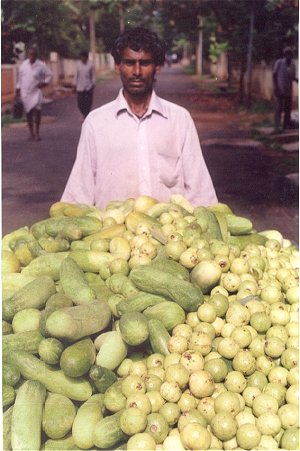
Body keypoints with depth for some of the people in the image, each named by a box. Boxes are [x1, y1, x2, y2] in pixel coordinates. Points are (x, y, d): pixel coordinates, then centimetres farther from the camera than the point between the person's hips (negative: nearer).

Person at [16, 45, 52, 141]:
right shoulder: (23, 64, 3)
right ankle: (31, 133, 19)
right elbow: (20, 78, 13)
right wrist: (18, 90, 14)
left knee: (37, 111, -18)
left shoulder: (41, 65, -6)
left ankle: (37, 132, -4)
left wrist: (44, 83, -11)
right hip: (25, 92, 3)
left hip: (36, 92, -3)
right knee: (28, 113, 7)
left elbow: (49, 75, 3)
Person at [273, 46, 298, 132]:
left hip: (288, 90, 5)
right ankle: (277, 126, -12)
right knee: (279, 107, -10)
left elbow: (293, 77, 15)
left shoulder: (292, 65, 9)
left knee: (288, 107, 8)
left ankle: (286, 124, 18)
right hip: (280, 89, -5)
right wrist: (275, 86, -14)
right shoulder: (279, 62, -5)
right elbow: (274, 75, -5)